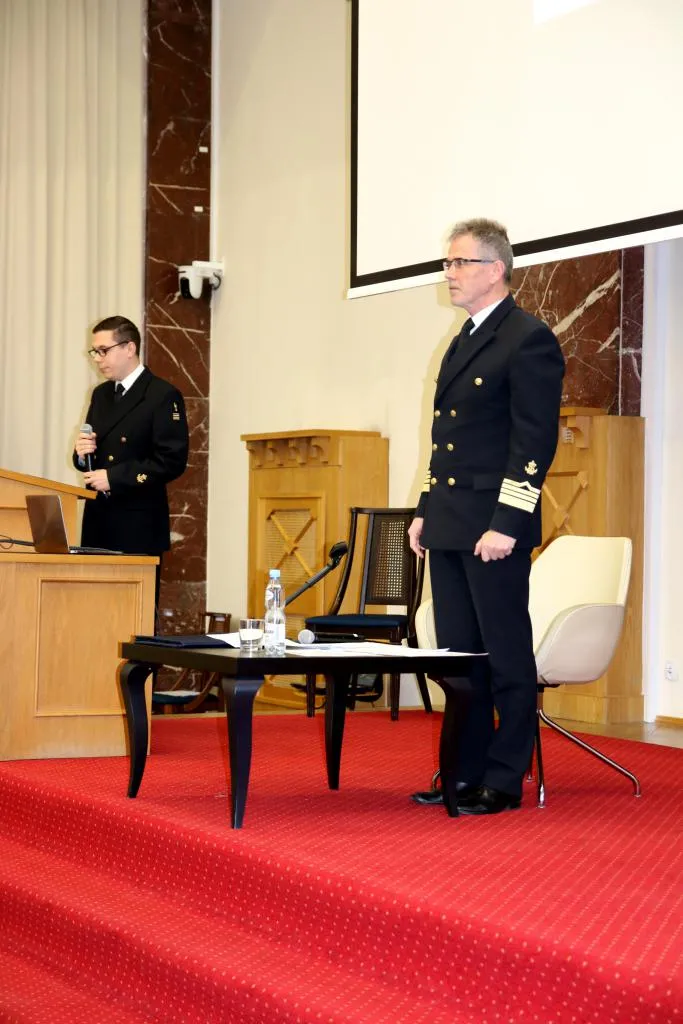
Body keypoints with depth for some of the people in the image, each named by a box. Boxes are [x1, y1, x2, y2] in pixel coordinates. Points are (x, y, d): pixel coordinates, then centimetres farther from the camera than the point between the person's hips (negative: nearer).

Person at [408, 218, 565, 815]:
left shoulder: (528, 340, -10)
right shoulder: (465, 341, 18)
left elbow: (536, 441, -16)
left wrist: (506, 524, -20)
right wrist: (426, 512, 17)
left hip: (493, 527, -9)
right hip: (450, 528, 9)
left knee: (506, 655, -1)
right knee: (460, 654, 12)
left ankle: (505, 781, 5)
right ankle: (465, 772, 20)